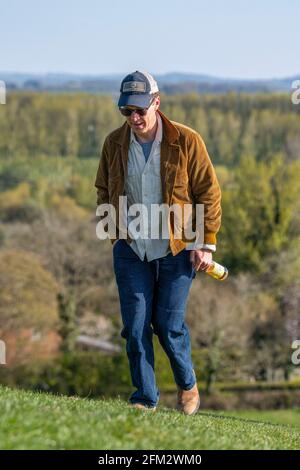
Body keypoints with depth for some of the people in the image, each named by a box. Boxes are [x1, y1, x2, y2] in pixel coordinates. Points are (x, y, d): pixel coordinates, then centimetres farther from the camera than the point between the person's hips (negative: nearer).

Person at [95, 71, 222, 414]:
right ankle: (145, 399, 7)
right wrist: (114, 234, 9)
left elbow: (209, 192, -4)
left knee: (169, 325, -2)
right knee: (135, 326, -3)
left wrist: (206, 243, -6)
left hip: (176, 250, -3)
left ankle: (187, 386, 23)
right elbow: (104, 190, 15)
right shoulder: (114, 144, 0)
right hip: (131, 250, 3)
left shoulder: (186, 141, -10)